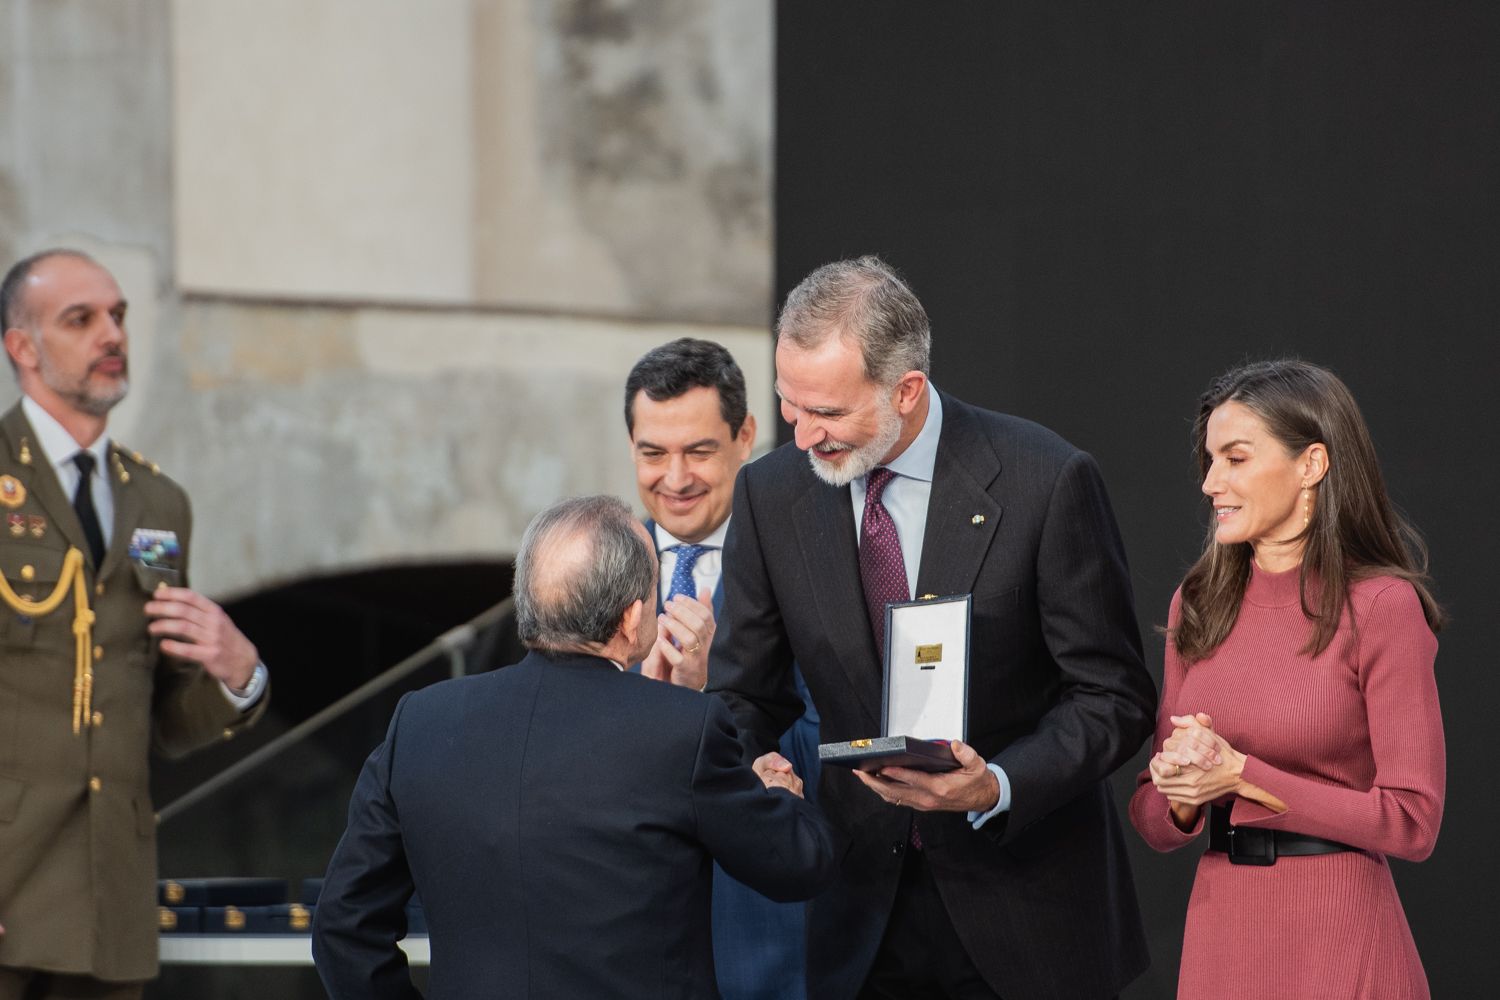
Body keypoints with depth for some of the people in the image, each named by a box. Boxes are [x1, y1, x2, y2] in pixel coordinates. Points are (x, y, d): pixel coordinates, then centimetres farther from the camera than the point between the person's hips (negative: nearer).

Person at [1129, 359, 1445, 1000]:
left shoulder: (1381, 607, -11)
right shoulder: (1198, 604, 7)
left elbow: (1411, 821, -14)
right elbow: (1155, 822, 10)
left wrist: (1241, 775, -17)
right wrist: (1182, 791, -13)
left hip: (1335, 944, -5)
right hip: (1217, 936, 5)